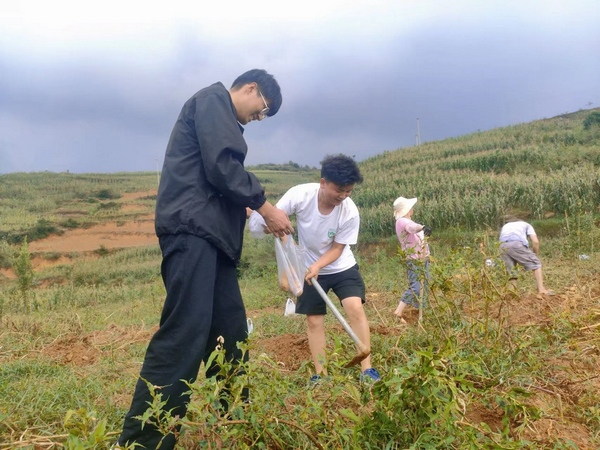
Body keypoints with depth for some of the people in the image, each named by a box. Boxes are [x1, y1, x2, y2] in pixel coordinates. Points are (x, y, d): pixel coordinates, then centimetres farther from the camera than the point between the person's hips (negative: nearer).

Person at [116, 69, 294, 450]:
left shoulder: (221, 115, 29)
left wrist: (257, 213, 18)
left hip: (209, 233, 10)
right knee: (184, 333, -15)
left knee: (230, 330, 10)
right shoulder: (213, 100, 0)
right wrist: (265, 207, -6)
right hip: (192, 230, -10)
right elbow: (222, 167, -15)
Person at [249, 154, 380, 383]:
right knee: (314, 320, 3)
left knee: (355, 308, -17)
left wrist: (317, 266, -31)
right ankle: (320, 373, 14)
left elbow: (338, 247, -17)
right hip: (309, 268, 1)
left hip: (342, 267, -1)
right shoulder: (300, 195, -25)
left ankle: (367, 369, -9)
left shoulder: (350, 213, -26)